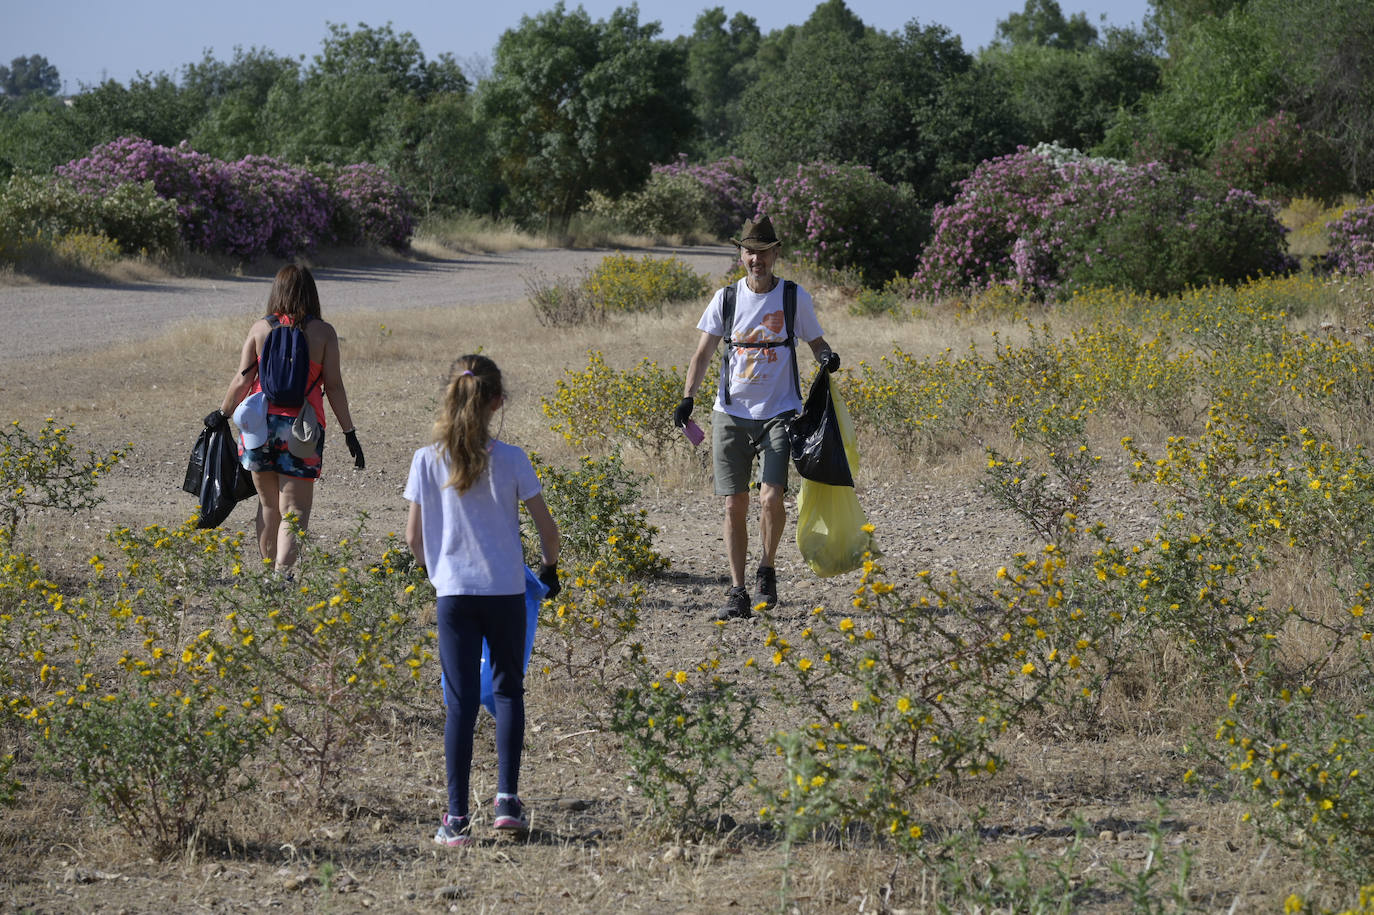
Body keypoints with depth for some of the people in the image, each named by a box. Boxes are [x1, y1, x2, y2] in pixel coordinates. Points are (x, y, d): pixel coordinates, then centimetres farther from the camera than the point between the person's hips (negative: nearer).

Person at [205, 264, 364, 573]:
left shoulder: (260, 328, 2)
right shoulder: (323, 332, -2)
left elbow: (242, 380, 3)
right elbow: (334, 387, -3)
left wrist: (222, 414, 18)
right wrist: (350, 434, 3)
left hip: (260, 423, 2)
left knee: (268, 506, 18)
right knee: (293, 512, -2)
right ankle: (282, 573, -20)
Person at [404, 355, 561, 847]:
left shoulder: (427, 461, -4)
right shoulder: (510, 459, -6)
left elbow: (413, 537, 2)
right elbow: (547, 527, -1)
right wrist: (549, 567, 19)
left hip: (454, 593, 0)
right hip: (506, 590, 0)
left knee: (461, 701, 3)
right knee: (508, 688, 17)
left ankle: (457, 818, -1)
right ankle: (507, 799, 9)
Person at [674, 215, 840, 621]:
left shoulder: (794, 297, 1)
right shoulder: (726, 297, 3)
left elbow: (816, 342, 11)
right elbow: (703, 352, 5)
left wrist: (827, 357, -12)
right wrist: (688, 398, -8)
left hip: (778, 414, -2)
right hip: (731, 415, 2)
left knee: (771, 497, -17)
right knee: (735, 505, 1)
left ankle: (767, 569, 8)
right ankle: (737, 592, 10)